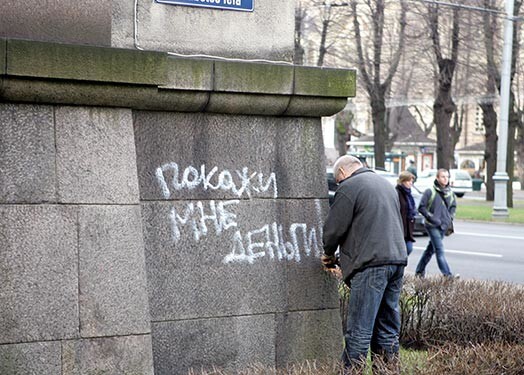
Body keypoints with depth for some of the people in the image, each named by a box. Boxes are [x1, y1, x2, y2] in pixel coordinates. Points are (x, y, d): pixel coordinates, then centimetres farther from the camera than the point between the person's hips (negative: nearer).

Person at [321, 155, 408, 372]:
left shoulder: (348, 187, -3)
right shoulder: (386, 184, 23)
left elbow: (335, 227, -5)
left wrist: (329, 254, 15)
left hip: (371, 264, -8)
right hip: (397, 259, 8)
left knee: (360, 330, -7)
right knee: (388, 328, 13)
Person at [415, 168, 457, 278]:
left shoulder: (450, 192, 7)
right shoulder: (430, 192, -10)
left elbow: (453, 206, 24)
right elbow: (421, 207, -8)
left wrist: (450, 217, 7)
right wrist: (432, 218, -15)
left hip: (444, 226, 6)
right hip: (432, 226, -6)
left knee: (431, 249, 14)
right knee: (440, 250, -11)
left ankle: (419, 271, 27)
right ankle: (447, 274, -15)